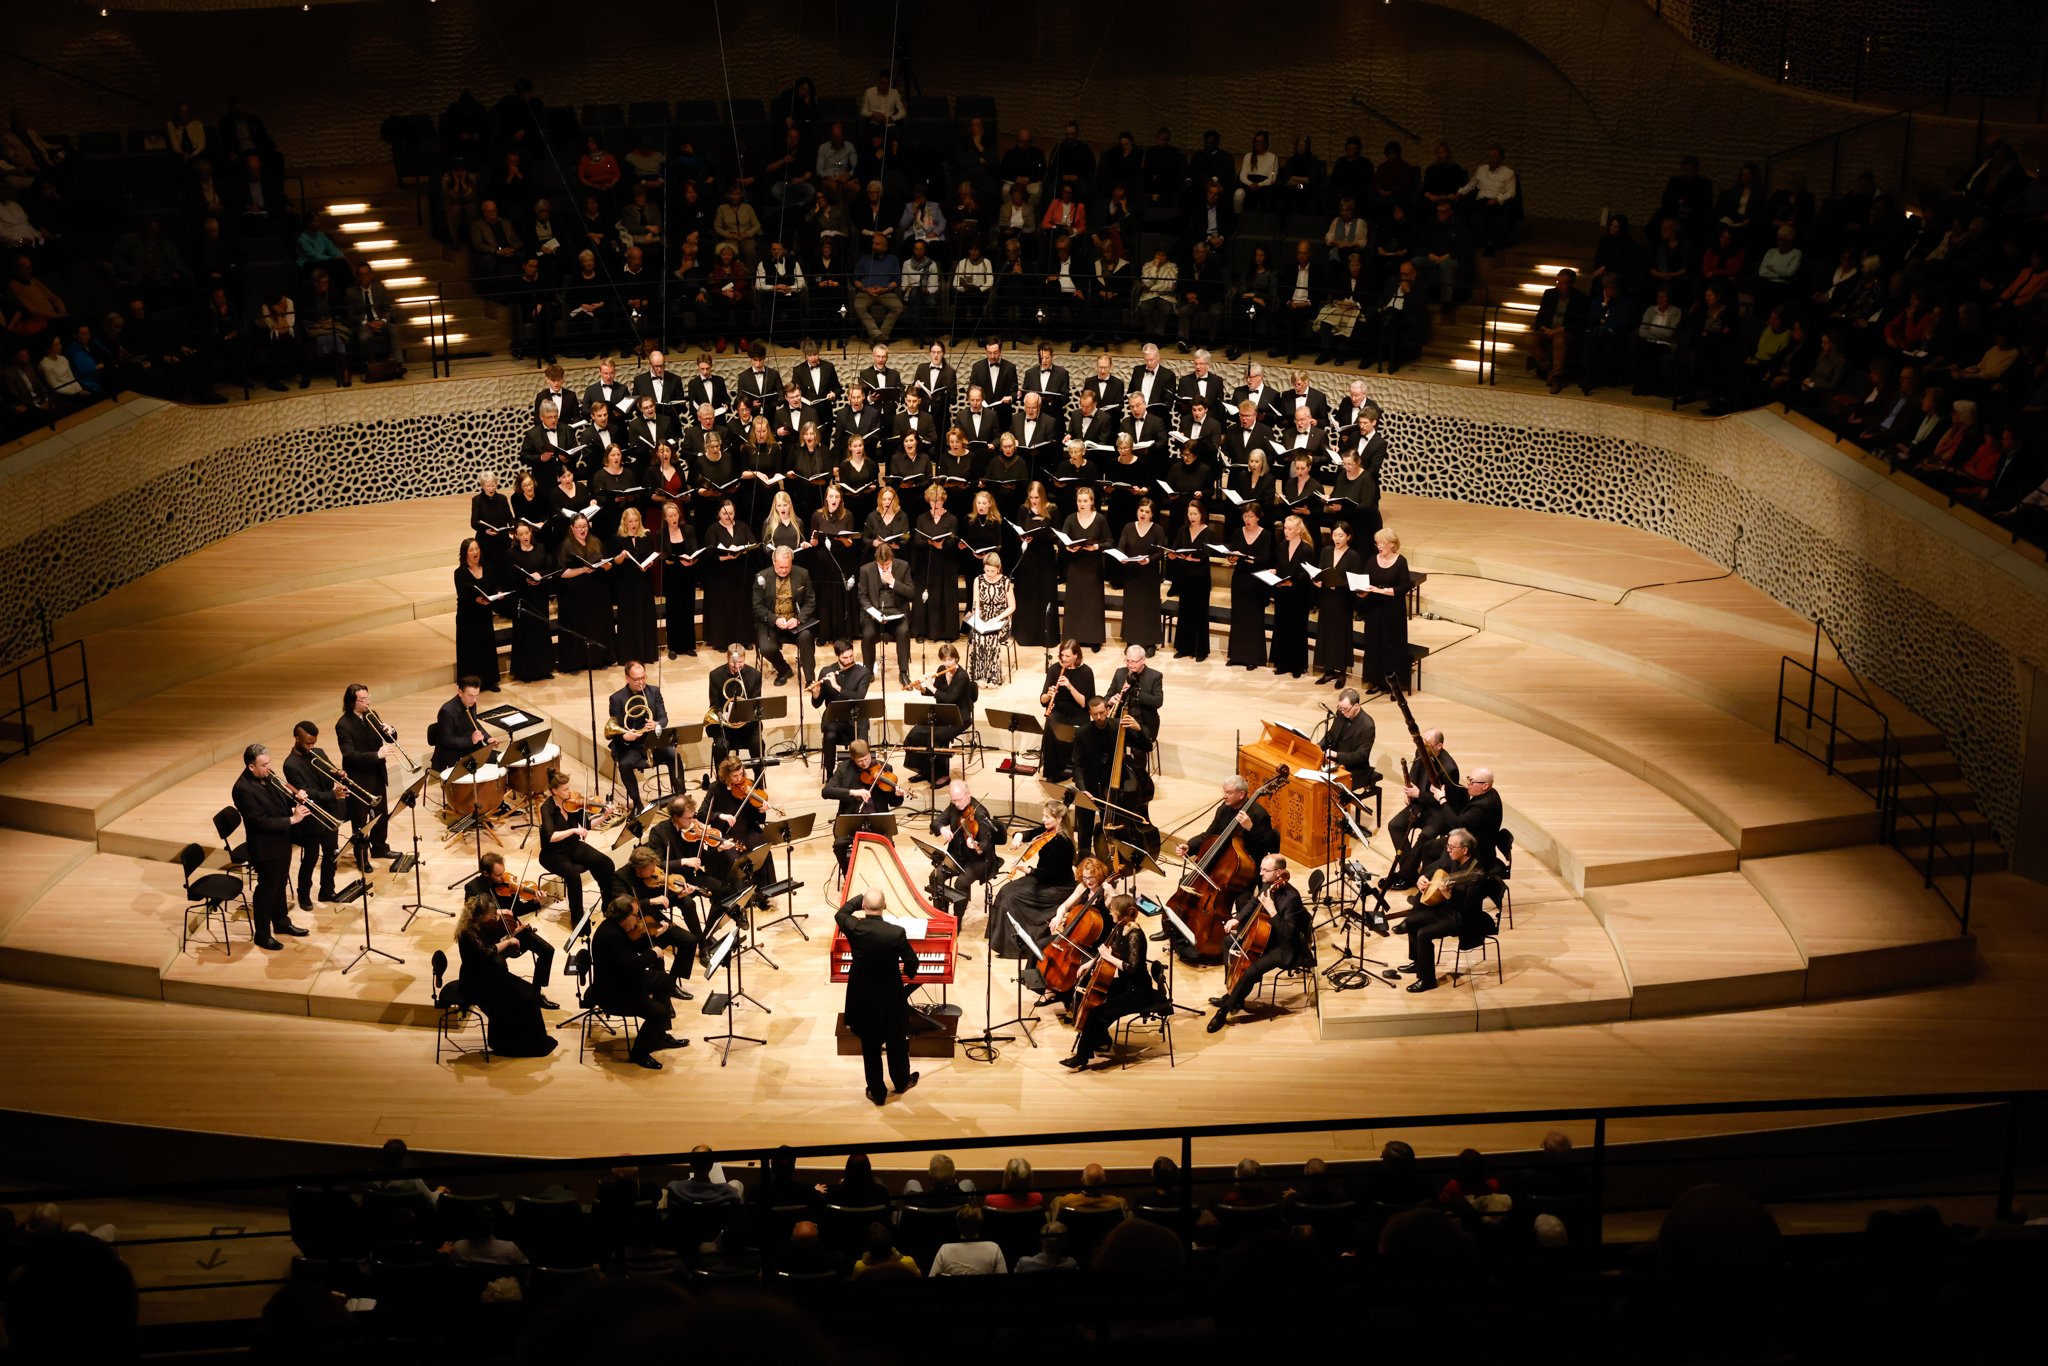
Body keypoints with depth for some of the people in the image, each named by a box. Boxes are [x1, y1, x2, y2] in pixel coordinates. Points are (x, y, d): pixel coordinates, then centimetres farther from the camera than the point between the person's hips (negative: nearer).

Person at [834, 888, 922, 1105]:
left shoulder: (853, 928, -20)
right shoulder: (896, 933, -24)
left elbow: (840, 914, 5)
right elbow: (912, 962, -10)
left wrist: (863, 896, 11)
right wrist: (909, 973, 14)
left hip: (862, 999, 1)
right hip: (890, 997, -1)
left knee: (870, 1046, 18)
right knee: (896, 1042, 23)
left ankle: (877, 1092, 30)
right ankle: (901, 1082, 44)